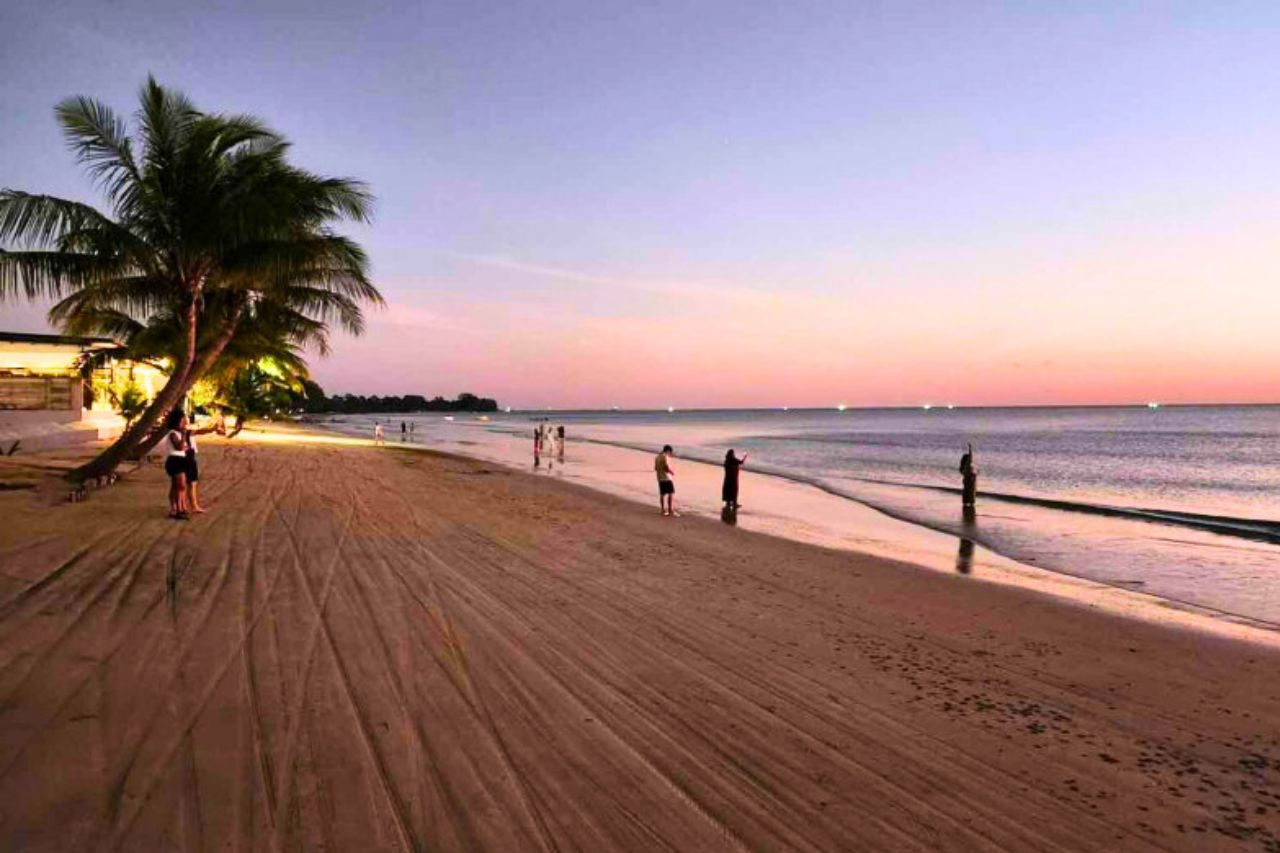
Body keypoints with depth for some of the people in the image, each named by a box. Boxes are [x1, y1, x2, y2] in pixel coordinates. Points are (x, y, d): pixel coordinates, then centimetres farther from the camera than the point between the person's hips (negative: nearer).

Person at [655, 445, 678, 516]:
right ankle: (671, 510, -9)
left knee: (662, 494, 12)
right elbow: (667, 467, -23)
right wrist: (673, 472, -7)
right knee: (671, 494, -5)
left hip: (660, 478, 8)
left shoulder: (657, 457, 13)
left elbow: (655, 468, 17)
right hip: (667, 478, -8)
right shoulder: (666, 457, -14)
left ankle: (663, 510, 16)